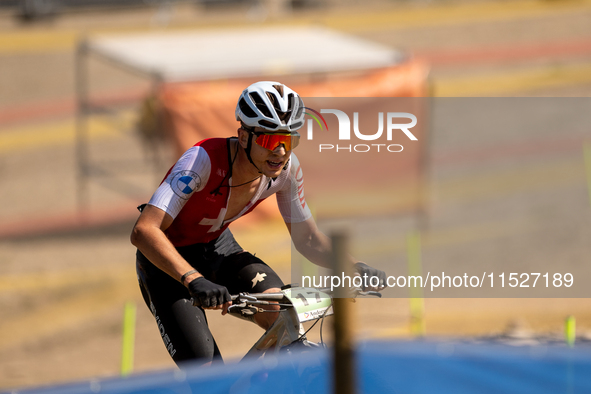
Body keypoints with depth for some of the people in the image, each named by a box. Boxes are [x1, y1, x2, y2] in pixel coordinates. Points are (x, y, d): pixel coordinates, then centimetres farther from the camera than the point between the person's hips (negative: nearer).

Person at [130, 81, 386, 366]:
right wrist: (194, 280, -58)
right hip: (167, 259, -5)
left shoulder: (286, 169, -18)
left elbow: (307, 239, -3)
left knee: (281, 315, -24)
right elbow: (143, 231, -45)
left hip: (216, 246, 5)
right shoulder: (204, 160, -35)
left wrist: (354, 269, -22)